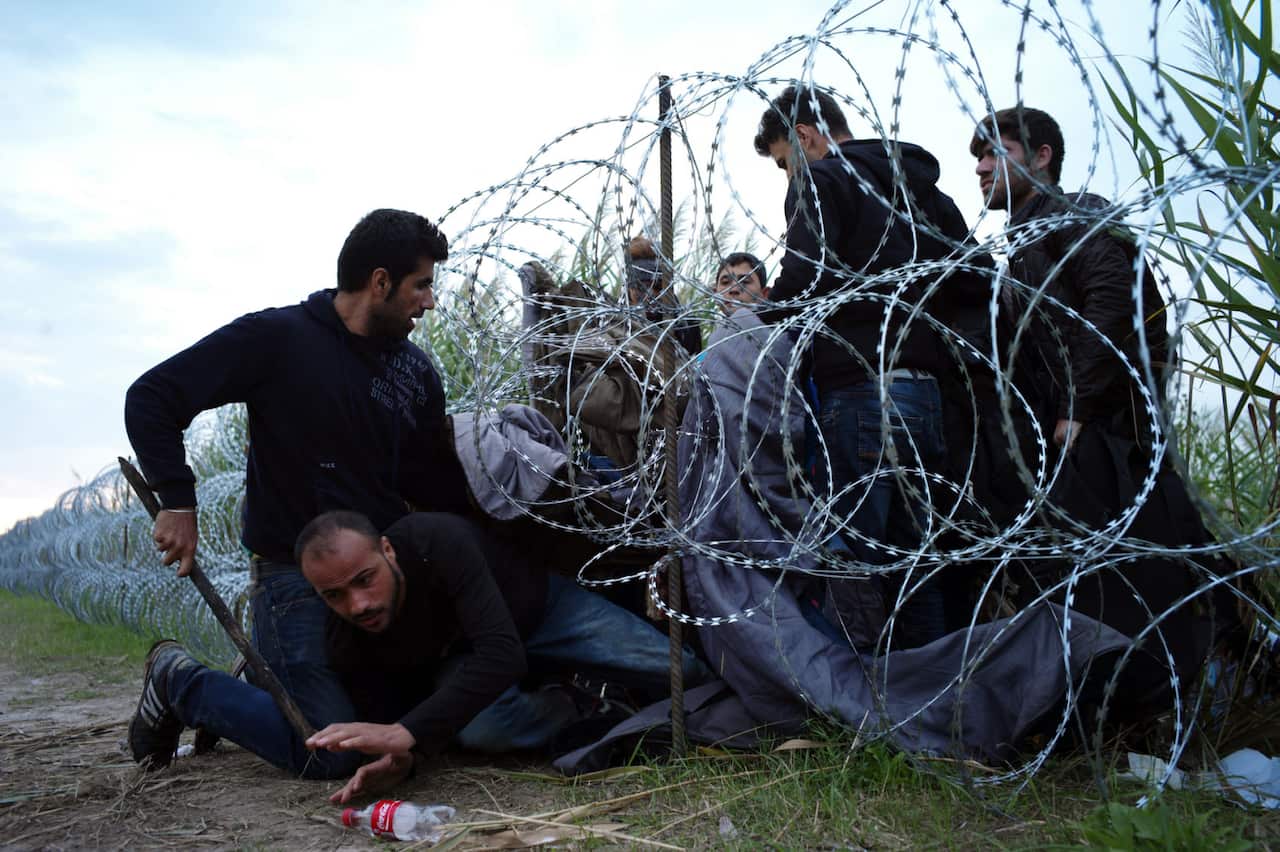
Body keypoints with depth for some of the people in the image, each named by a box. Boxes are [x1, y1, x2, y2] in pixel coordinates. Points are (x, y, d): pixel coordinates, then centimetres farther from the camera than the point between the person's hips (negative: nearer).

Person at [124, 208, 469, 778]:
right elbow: (150, 398, -8)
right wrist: (177, 501, -16)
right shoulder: (277, 338, -10)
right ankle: (180, 685, 10)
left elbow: (438, 487, 9)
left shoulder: (416, 372, 8)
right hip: (295, 575, -7)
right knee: (334, 753, -13)